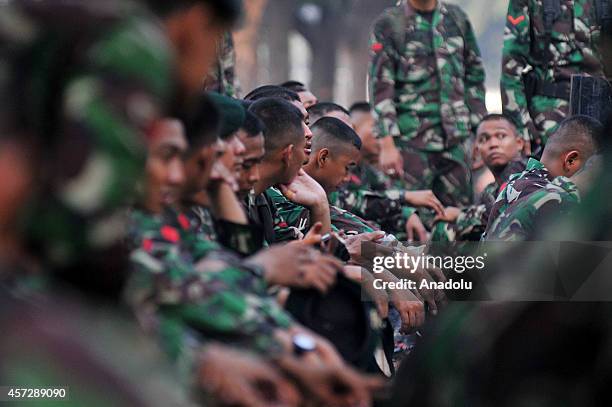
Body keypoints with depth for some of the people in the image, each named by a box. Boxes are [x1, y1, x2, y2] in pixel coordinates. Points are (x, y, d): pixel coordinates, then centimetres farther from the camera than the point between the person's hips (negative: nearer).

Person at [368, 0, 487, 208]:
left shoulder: (457, 18, 12)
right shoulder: (388, 23, 0)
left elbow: (475, 77, 16)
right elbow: (380, 86, -5)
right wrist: (387, 144, -13)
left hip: (455, 140, 4)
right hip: (411, 142, -4)